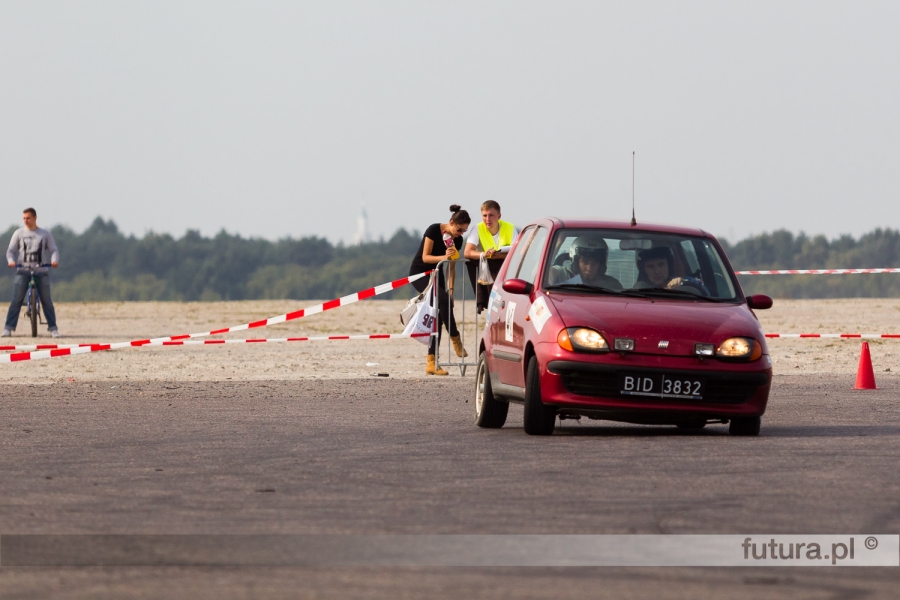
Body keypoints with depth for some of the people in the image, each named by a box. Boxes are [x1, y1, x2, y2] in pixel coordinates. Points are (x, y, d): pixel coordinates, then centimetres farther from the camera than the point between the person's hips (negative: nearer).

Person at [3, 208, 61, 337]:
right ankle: (8, 328, -8)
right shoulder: (19, 233, 10)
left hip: (41, 271, 0)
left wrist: (54, 260, -14)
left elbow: (53, 250, 7)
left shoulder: (45, 234, 10)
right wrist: (11, 261, -13)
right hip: (23, 271, 0)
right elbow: (11, 250, 8)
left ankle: (53, 328, 1)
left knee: (47, 301, -3)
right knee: (16, 301, -8)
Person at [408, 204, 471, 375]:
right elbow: (425, 257, -20)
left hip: (435, 274, 7)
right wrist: (444, 257, -36)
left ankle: (431, 363, -5)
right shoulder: (434, 230, -19)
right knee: (443, 299, -29)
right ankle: (455, 340, -17)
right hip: (419, 273, -7)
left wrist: (450, 288, -4)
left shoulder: (457, 240, -1)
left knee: (438, 316, -4)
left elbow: (451, 267, 4)